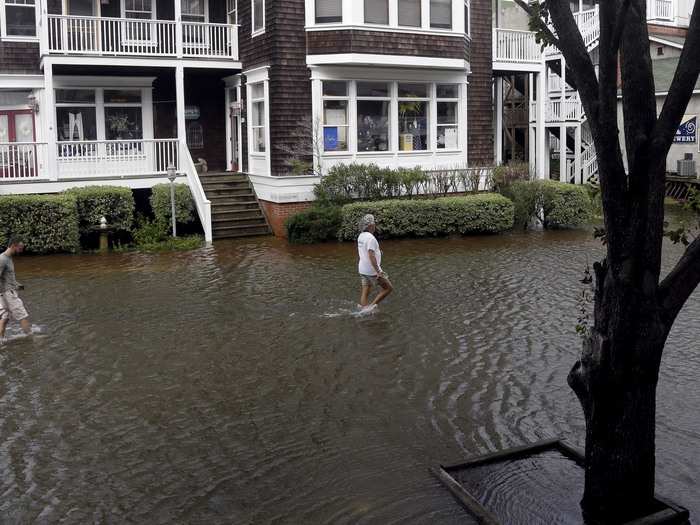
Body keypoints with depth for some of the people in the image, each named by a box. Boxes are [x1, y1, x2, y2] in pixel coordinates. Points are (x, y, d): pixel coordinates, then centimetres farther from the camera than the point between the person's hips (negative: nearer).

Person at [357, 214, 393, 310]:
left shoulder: (361, 236, 9)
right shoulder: (371, 238, -20)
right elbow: (371, 256, -27)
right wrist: (378, 272, -28)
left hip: (363, 269, 9)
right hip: (372, 270, -9)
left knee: (365, 293, 9)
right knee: (389, 288, 3)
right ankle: (372, 305, -2)